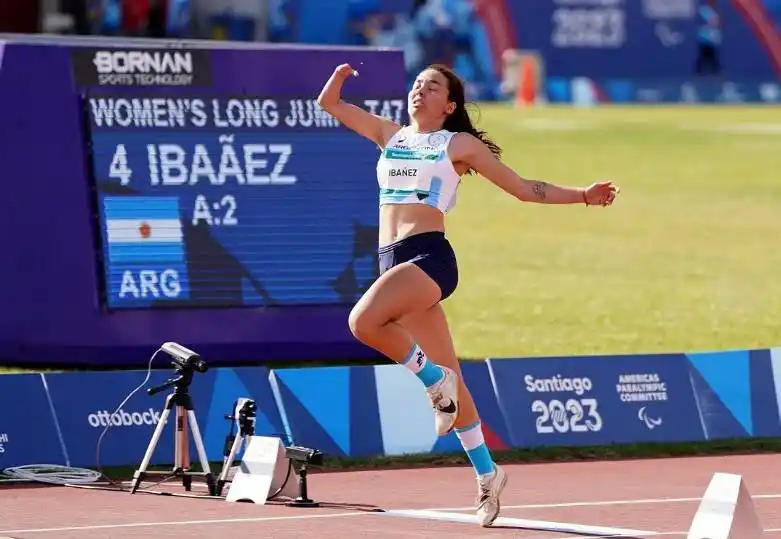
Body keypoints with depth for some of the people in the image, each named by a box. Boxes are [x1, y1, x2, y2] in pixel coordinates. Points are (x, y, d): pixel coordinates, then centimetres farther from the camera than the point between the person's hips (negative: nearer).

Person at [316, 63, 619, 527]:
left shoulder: (460, 144, 5)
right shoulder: (391, 135, 18)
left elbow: (525, 189, 10)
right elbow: (329, 103, 21)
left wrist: (584, 195, 3)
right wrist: (340, 74, -1)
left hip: (430, 256, -5)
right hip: (393, 260, 5)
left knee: (364, 321, -31)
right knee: (447, 375, 9)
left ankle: (434, 380, -9)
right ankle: (486, 473, 18)